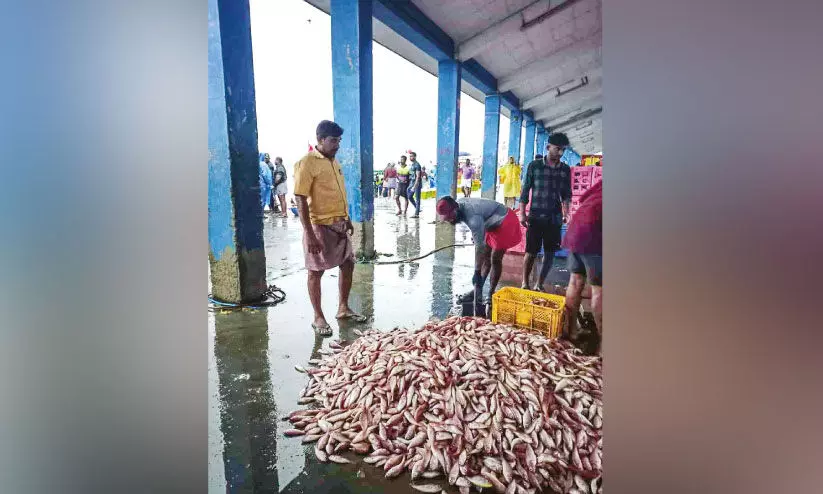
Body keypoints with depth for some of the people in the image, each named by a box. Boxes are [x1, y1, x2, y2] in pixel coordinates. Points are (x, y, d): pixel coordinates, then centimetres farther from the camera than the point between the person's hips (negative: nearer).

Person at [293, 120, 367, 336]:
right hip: (320, 226, -8)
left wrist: (347, 219, 20)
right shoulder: (307, 163, -13)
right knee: (316, 271, 4)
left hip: (339, 224, 8)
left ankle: (343, 308, 30)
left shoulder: (333, 161, 12)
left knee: (348, 264, 14)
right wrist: (309, 234, -21)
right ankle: (318, 318, 17)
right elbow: (301, 200, -17)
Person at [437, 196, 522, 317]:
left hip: (505, 223, -9)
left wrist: (477, 272, -30)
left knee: (495, 260, -7)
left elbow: (479, 246, -34)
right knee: (486, 258, 11)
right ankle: (478, 290, 19)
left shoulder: (473, 218, -38)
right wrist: (475, 235, 19)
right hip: (493, 223, 9)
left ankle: (491, 293, 5)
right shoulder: (459, 203, -12)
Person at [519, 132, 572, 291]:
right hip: (535, 217, -3)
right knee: (531, 252, 0)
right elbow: (525, 190, 0)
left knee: (550, 253, 6)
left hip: (554, 218, 3)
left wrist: (566, 211, -3)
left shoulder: (565, 170, 7)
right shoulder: (534, 165, -1)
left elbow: (566, 193, 12)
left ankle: (539, 285, 20)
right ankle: (524, 284, 17)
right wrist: (522, 213, -5)